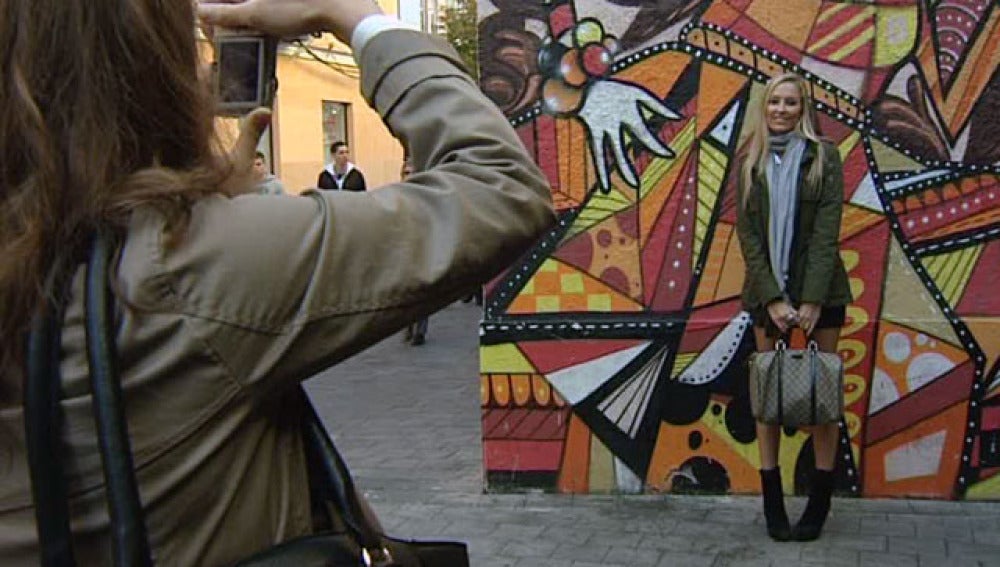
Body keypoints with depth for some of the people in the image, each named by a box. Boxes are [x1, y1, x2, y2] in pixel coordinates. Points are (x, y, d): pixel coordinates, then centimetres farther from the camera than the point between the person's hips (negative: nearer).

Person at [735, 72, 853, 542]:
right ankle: (772, 503, 8)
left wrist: (813, 299, -16)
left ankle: (820, 502, 9)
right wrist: (773, 298, -11)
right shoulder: (750, 162, 5)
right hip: (766, 290, 2)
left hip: (820, 288, -1)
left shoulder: (823, 156, 0)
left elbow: (827, 230, -7)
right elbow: (747, 234, -1)